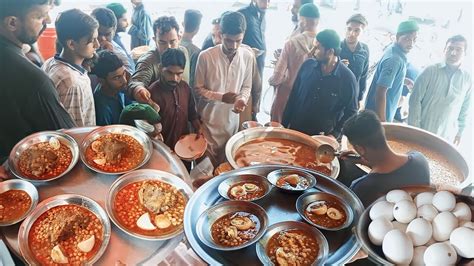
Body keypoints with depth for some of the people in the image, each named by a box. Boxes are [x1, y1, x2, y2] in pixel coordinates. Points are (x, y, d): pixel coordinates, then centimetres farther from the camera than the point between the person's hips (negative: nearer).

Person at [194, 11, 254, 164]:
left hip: (231, 119, 3)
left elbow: (246, 86, 5)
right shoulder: (206, 56, -15)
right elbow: (198, 89, -7)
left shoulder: (248, 56, -5)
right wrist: (221, 97, -21)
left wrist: (242, 99, -17)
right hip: (208, 119, -2)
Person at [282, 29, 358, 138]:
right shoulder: (307, 65, -5)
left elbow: (350, 112, -5)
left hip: (323, 138, -2)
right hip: (295, 130, 3)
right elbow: (294, 95, 3)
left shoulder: (348, 78, -13)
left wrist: (335, 134, -14)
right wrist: (284, 124, 3)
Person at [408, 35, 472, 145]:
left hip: (447, 136, 2)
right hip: (423, 130, -2)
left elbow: (465, 108, 9)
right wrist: (414, 128, -9)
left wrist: (460, 131, 12)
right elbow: (415, 100, -8)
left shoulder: (467, 78, 0)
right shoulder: (430, 71, -9)